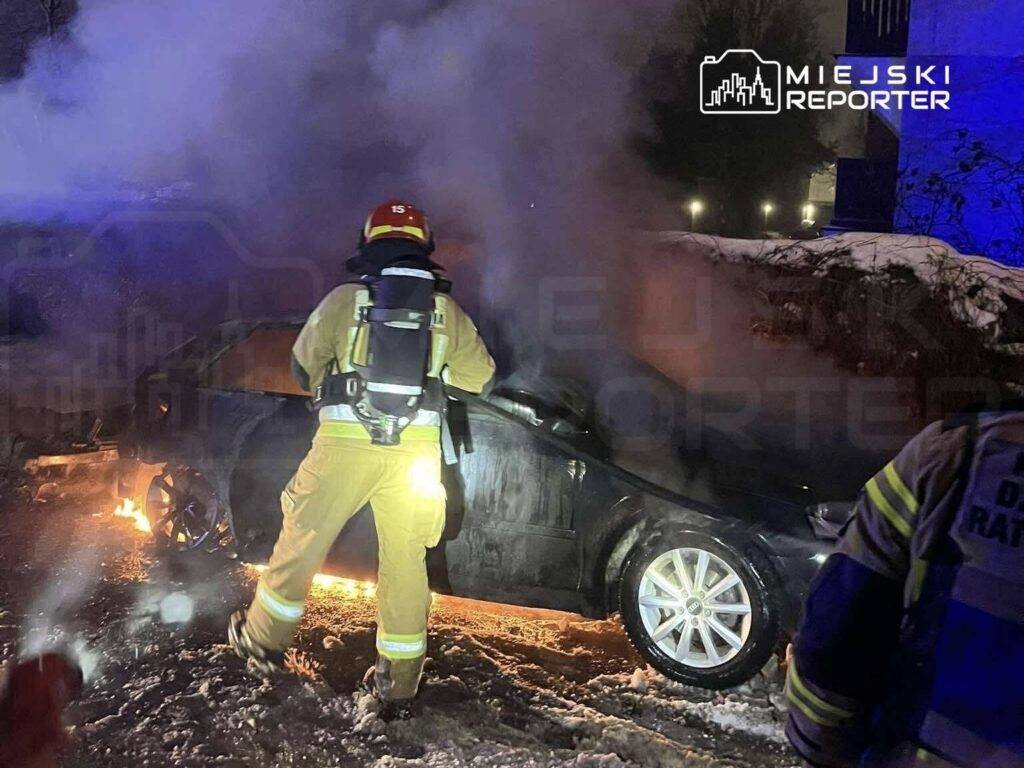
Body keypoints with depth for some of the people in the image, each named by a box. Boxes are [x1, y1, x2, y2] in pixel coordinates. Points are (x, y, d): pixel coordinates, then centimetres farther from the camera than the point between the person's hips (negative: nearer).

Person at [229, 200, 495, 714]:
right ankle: (400, 676, 17)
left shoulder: (344, 301, 4)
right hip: (416, 447, 2)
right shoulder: (446, 311, 8)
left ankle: (262, 640, 29)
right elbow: (480, 376, 16)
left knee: (301, 541, 14)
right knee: (405, 560, 10)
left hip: (346, 442, -1)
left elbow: (302, 368, 12)